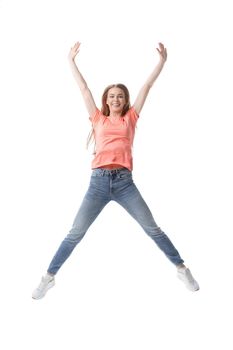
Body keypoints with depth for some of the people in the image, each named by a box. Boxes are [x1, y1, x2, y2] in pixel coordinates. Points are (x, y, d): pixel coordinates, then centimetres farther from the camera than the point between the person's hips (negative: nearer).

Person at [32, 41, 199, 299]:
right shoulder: (98, 119, 15)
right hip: (98, 181, 0)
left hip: (124, 181, 0)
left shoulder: (130, 118, 14)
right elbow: (83, 88, 19)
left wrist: (162, 60, 19)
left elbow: (146, 87, 15)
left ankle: (182, 269, 16)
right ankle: (49, 277, 12)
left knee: (153, 229, 2)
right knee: (75, 233, 1)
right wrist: (71, 60, 24)